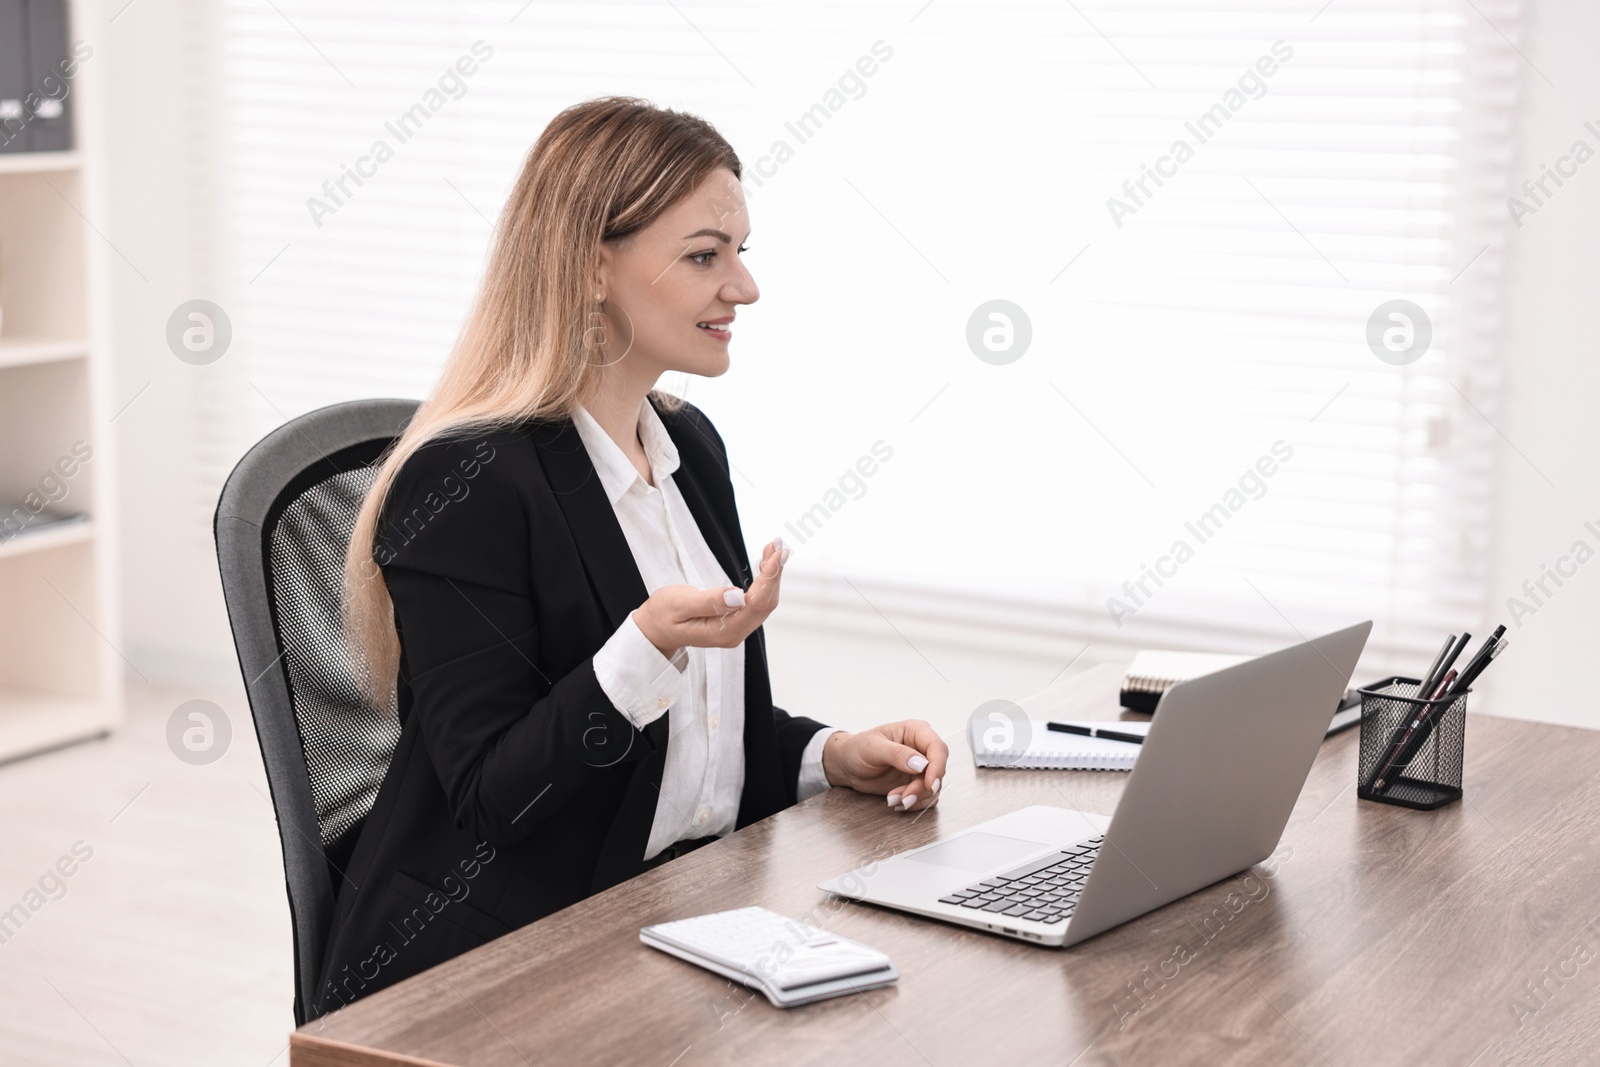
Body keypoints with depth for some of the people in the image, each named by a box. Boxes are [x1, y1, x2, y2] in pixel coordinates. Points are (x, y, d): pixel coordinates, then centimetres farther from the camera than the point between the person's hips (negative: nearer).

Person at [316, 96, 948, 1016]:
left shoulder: (691, 444, 11)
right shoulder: (466, 483, -15)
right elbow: (492, 798, -17)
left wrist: (832, 755, 1)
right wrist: (651, 648, -30)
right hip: (496, 968, -8)